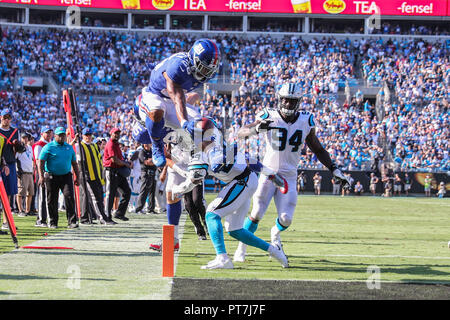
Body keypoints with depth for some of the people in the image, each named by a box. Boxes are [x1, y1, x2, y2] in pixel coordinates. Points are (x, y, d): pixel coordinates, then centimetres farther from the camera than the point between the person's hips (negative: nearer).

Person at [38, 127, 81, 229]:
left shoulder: (69, 147, 13)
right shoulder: (49, 147, -1)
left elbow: (74, 163, 20)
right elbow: (41, 162, -5)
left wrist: (77, 177, 15)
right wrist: (41, 176, -16)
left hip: (66, 175, 2)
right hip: (52, 177, -2)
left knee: (69, 197, -13)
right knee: (52, 201, 4)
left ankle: (72, 222, -14)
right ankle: (53, 222, 16)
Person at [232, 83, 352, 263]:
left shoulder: (305, 121, 1)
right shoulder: (270, 117, -8)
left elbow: (318, 149, 12)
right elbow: (240, 134, -10)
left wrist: (334, 169, 4)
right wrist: (256, 129, -31)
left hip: (289, 176, 2)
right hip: (269, 173, -2)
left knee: (286, 219, -8)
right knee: (257, 214, -13)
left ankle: (275, 234, 28)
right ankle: (241, 248, 7)